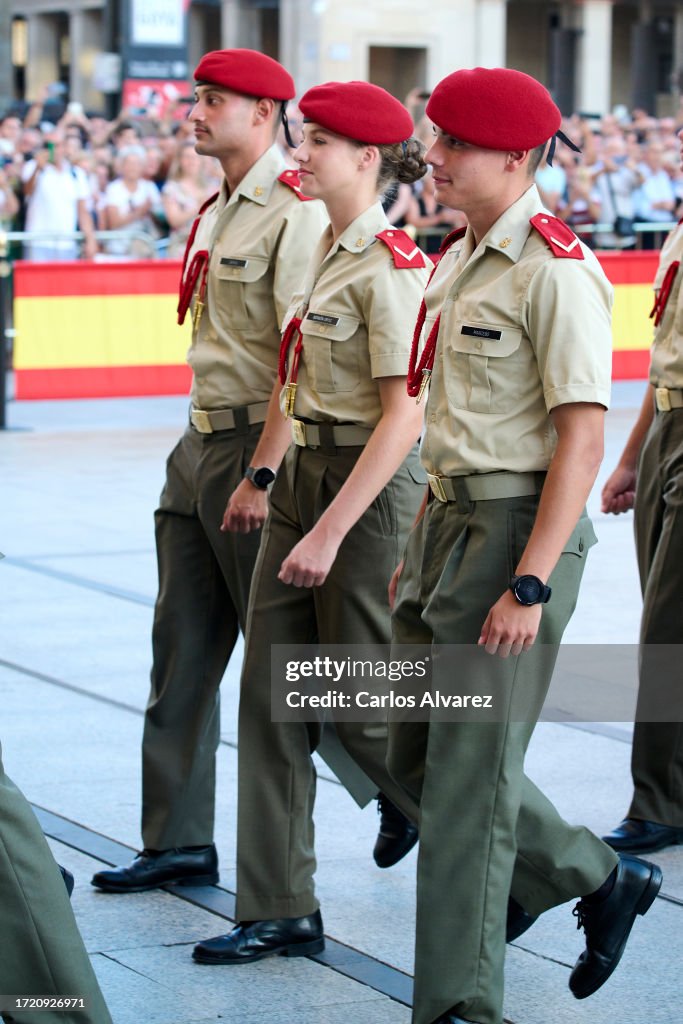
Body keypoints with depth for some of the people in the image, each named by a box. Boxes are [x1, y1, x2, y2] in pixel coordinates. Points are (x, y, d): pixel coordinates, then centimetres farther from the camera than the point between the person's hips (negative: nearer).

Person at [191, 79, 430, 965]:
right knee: (271, 693, 6)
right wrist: (261, 477, 21)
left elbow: (406, 413, -22)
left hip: (371, 489, -9)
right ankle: (281, 912, 12)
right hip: (306, 479, 9)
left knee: (365, 707, 0)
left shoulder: (391, 267, -17)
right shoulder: (328, 252, 10)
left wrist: (330, 532, -24)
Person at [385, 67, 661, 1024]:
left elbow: (581, 434, -20)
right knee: (417, 752, 15)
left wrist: (530, 584, -23)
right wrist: (420, 549, 19)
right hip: (449, 518, 10)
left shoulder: (554, 270, -16)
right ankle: (599, 879, 32)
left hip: (521, 527, -10)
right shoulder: (458, 258, 12)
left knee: (470, 769, -4)